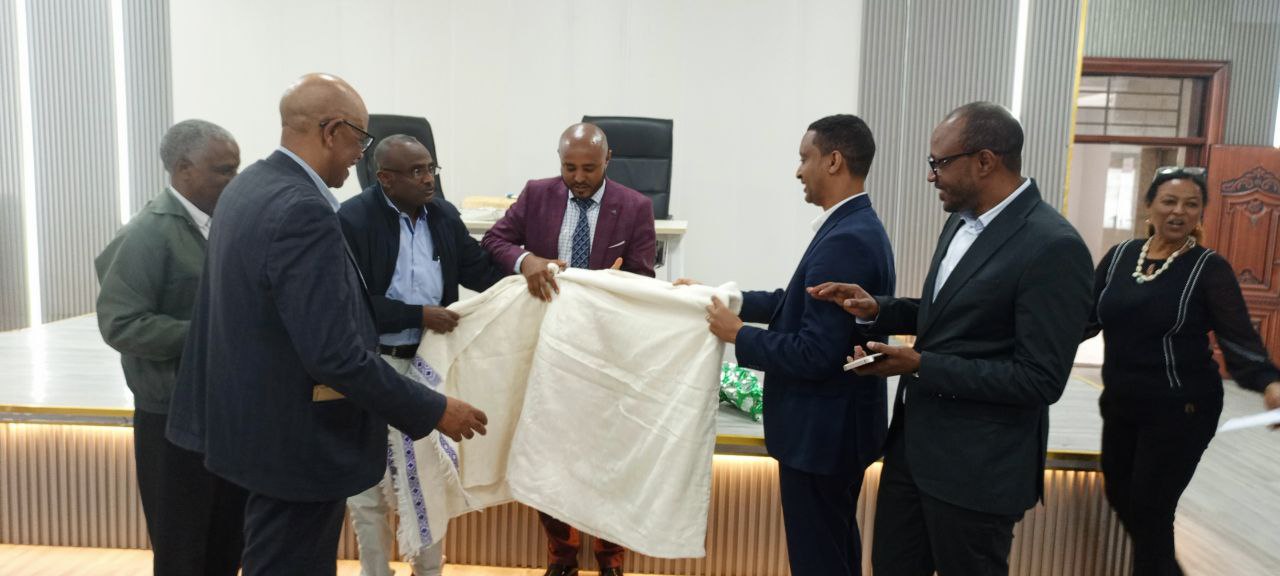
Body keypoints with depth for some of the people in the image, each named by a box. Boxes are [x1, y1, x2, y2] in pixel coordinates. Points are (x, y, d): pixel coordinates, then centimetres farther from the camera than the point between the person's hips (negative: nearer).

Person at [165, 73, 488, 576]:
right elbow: (336, 356, -29)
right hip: (297, 441, -10)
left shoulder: (247, 185, 5)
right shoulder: (304, 212, -26)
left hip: (256, 419, 10)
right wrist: (434, 411, -20)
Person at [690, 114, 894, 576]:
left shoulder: (845, 241, -25)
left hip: (822, 430, -10)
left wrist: (738, 335, -15)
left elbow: (815, 354, -27)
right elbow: (796, 303, 14)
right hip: (836, 423, 10)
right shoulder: (857, 227, 7)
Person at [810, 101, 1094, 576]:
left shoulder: (1053, 247, -21)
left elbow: (1041, 380, -22)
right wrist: (878, 310, 1)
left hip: (976, 463, -8)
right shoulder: (962, 221, 7)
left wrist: (922, 366, -21)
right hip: (913, 440, 8)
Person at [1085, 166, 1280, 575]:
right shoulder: (1119, 256, 2)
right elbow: (1085, 318, 4)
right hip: (1120, 404, 5)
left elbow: (1239, 340, -14)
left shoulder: (1209, 268, -9)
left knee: (1149, 510, 2)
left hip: (1180, 411, -5)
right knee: (1120, 497, 19)